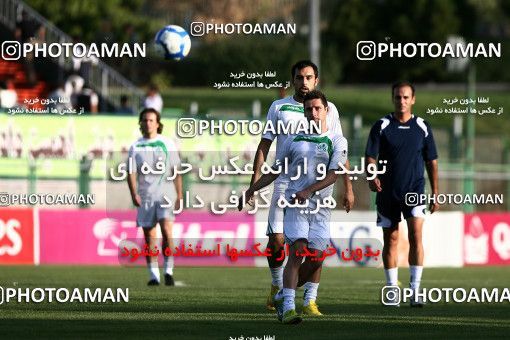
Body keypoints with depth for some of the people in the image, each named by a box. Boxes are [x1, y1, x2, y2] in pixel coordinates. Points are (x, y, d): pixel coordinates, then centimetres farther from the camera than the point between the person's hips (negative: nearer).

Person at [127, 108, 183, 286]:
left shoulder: (167, 144, 5)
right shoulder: (136, 147, 7)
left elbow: (176, 171, 7)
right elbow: (131, 173, 2)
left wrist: (179, 195, 0)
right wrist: (134, 194, -14)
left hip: (166, 194, -2)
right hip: (145, 196, 2)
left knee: (166, 230, -17)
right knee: (149, 236, 2)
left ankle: (169, 271, -8)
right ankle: (153, 275, 8)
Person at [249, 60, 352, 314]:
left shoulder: (329, 109, 9)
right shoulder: (279, 107, 8)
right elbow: (264, 145, 8)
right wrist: (255, 181, -1)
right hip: (285, 184, 0)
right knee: (276, 240, -8)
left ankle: (310, 300, 0)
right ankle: (277, 284, 18)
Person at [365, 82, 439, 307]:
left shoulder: (422, 127, 5)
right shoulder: (381, 126, 1)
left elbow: (431, 161, 11)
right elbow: (371, 156, -3)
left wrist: (435, 193, 9)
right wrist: (372, 176, -24)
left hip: (415, 189, 0)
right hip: (387, 192, 0)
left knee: (415, 235, -15)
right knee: (390, 239, 5)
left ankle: (415, 292, -14)